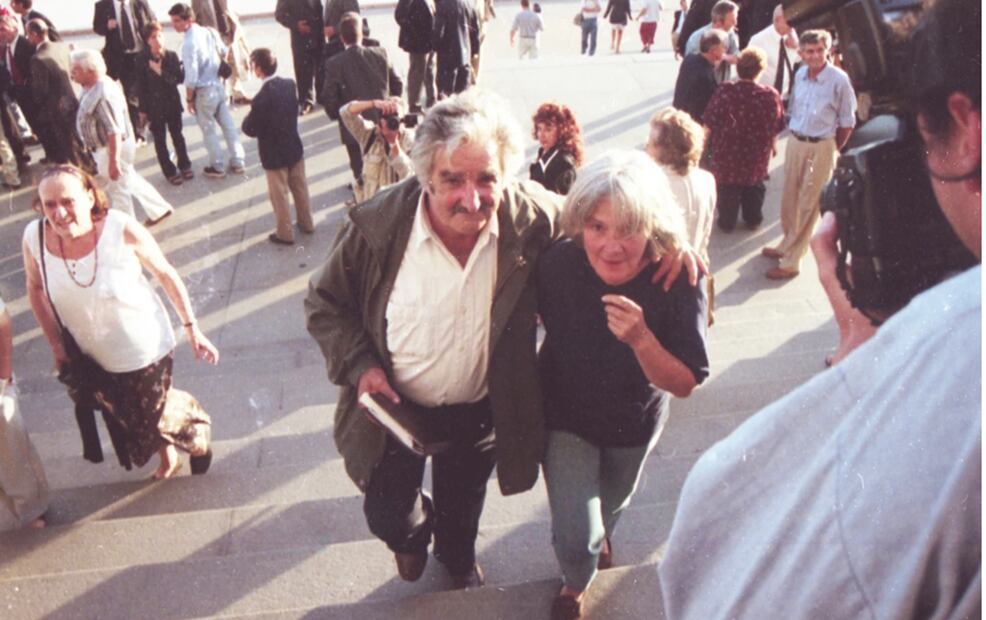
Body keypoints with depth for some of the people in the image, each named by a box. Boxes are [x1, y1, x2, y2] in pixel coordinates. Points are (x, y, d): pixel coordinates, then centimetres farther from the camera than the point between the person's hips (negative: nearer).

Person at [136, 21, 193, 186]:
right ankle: (170, 172, 16)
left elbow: (180, 78, -9)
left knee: (177, 135, 15)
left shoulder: (172, 56, -7)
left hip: (173, 102, 1)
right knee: (160, 139, 5)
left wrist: (161, 72, -21)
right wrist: (143, 109, -3)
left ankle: (185, 166, 30)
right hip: (154, 106, -1)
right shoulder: (143, 59, -10)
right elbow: (141, 86, -5)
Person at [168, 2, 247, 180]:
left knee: (209, 131, 8)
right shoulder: (210, 32, -2)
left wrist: (189, 99, -10)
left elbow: (191, 77, -22)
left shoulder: (188, 43, -22)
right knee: (228, 125, 14)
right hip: (219, 86, 7)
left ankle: (217, 167, 18)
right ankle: (237, 162, 22)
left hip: (203, 92, -7)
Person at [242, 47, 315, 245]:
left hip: (274, 154, -6)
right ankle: (306, 223, 37)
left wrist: (248, 118, 1)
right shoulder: (290, 84, -8)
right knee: (300, 187, 22)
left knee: (279, 194, 10)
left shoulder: (261, 98, -28)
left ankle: (285, 233, 23)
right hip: (294, 147, 6)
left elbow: (251, 130, -20)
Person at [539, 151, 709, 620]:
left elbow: (685, 384, -25)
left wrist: (640, 338, -43)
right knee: (575, 540, -6)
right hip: (567, 418, -1)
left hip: (635, 423, 2)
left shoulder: (677, 280, -30)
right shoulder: (557, 265, -30)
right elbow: (529, 317, -7)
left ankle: (600, 535, 68)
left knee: (612, 505, 29)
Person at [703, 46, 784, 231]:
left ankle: (727, 222, 35)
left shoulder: (724, 91, -22)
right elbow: (775, 129, -5)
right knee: (754, 188, 26)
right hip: (757, 156, 1)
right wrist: (773, 146, 15)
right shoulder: (771, 96, -16)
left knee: (727, 190, 20)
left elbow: (709, 124, -16)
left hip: (726, 153, -1)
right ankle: (753, 220, 40)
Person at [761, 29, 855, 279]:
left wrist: (831, 151, -2)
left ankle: (791, 260, 7)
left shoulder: (839, 79, -13)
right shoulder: (800, 75, 2)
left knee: (808, 204, 1)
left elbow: (847, 123, -6)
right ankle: (788, 244, 34)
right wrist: (793, 133, 11)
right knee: (789, 198, 14)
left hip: (821, 148, -5)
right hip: (795, 143, 5)